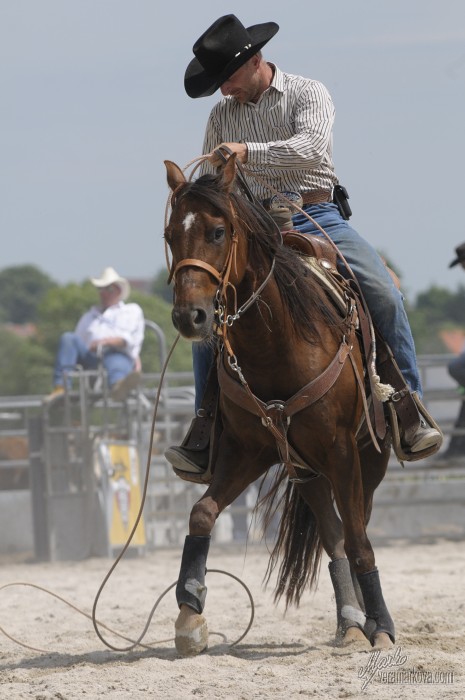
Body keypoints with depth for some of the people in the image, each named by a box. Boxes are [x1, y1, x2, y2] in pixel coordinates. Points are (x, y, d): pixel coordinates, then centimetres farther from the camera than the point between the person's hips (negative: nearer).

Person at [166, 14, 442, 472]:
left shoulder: (308, 94, 1)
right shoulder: (222, 115, 14)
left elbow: (312, 146, -19)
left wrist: (249, 152, -32)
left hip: (316, 218, -3)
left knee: (383, 295, -24)